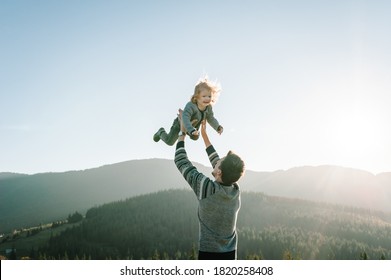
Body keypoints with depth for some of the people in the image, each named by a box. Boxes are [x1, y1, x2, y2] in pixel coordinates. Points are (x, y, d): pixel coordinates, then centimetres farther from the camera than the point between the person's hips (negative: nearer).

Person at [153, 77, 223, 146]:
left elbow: (211, 119, -8)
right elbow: (185, 119, -54)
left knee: (195, 137, 29)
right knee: (169, 142, 2)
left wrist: (218, 127, -24)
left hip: (194, 126, 6)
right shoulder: (190, 106, -45)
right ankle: (161, 132, 32)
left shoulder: (209, 108, -22)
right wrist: (191, 130, -69)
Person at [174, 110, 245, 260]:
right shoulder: (235, 190, -1)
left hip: (209, 253, -6)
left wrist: (182, 132, 4)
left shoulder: (207, 188, -17)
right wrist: (204, 135, 23)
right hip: (230, 254, 6)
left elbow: (181, 162, -7)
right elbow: (216, 162, 16)